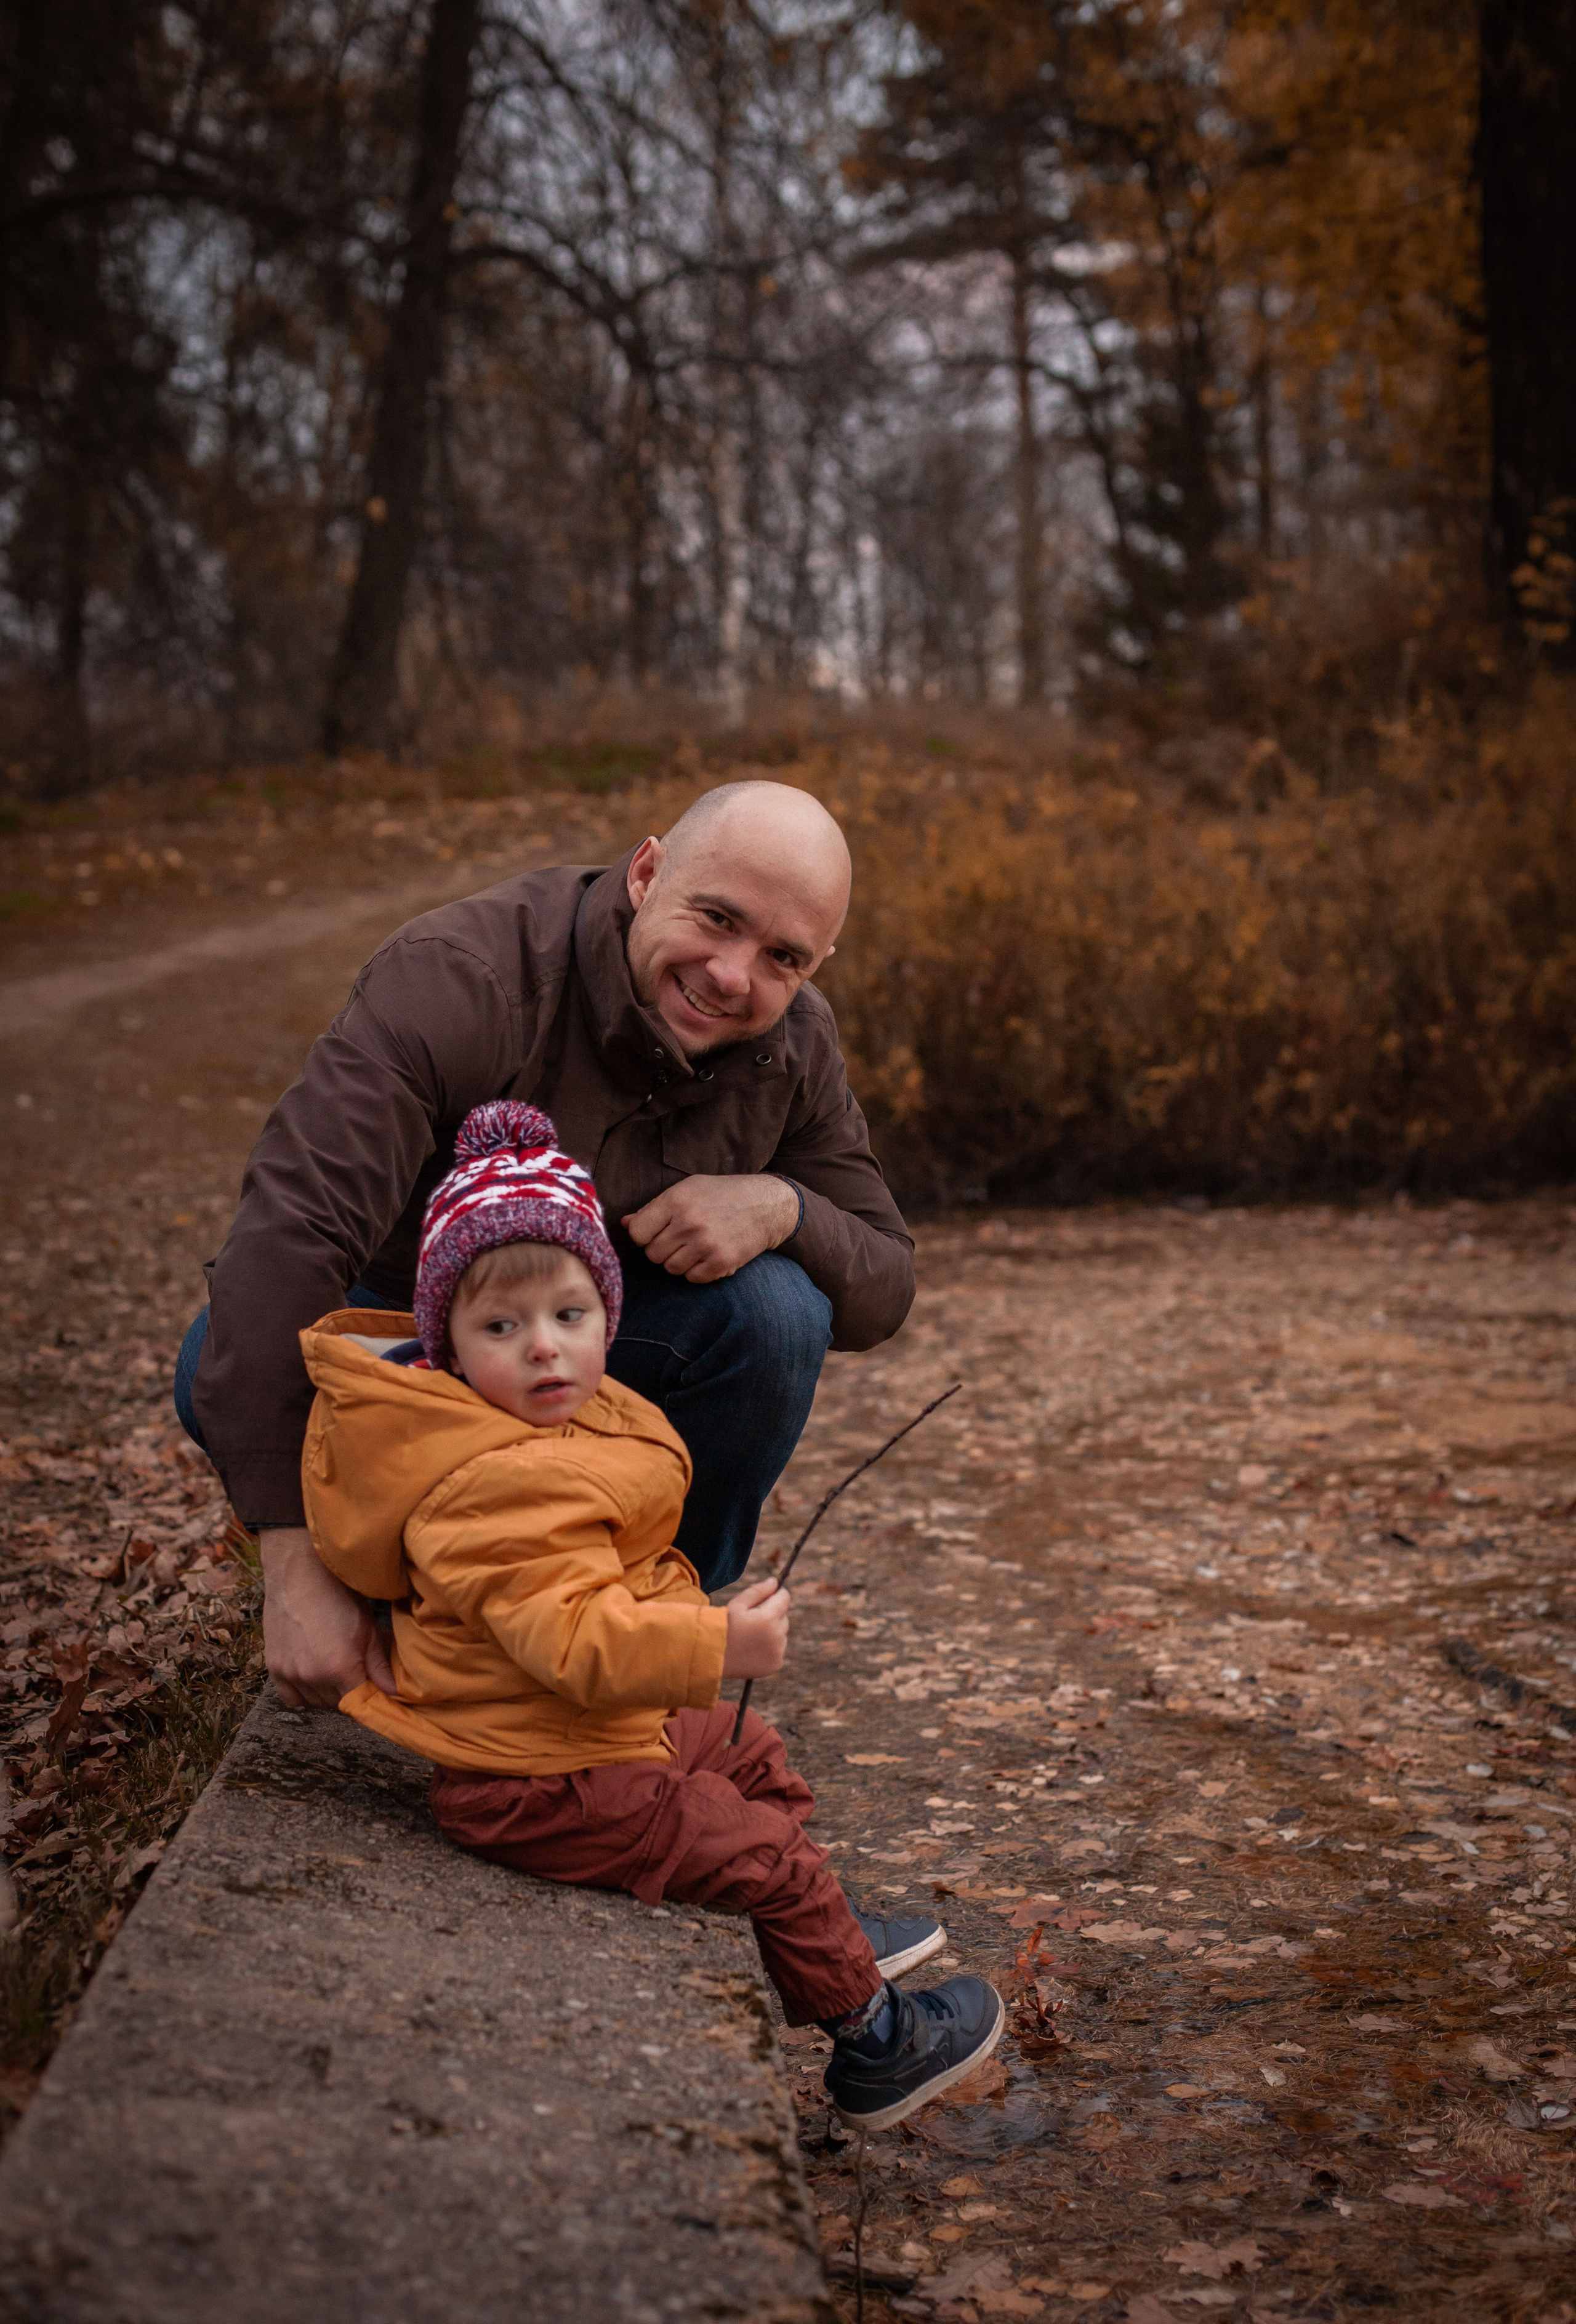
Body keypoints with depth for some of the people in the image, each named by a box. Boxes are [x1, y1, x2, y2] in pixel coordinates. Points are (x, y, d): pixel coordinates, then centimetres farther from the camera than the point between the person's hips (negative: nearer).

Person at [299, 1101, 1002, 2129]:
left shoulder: (554, 1427, 2)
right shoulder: (506, 1486, -33)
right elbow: (570, 1637, -37)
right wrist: (718, 1644, -38)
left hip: (596, 1727, 11)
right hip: (537, 1782, -11)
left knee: (753, 1758, 26)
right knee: (762, 1852, -2)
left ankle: (823, 1934, 46)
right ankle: (873, 2041, 17)